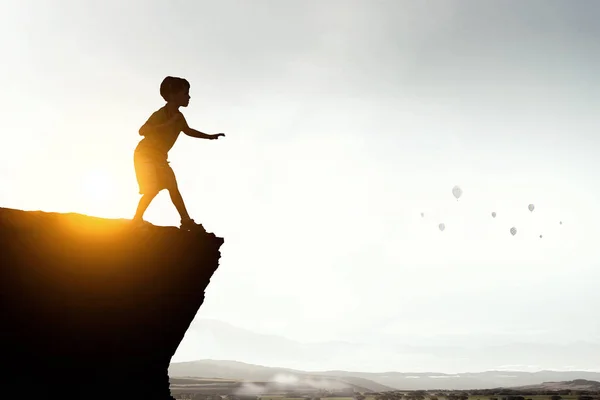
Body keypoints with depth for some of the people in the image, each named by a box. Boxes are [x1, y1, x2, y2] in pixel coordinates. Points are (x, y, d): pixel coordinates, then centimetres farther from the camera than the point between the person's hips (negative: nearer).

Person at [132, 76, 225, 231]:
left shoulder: (179, 117, 0)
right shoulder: (160, 114, -24)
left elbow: (188, 131, 21)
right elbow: (142, 131, -35)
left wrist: (210, 136, 19)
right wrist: (168, 124, -39)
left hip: (159, 157, 8)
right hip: (145, 154, -8)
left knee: (173, 187, 4)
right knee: (152, 189, -16)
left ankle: (186, 221, 6)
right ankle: (137, 220, -2)